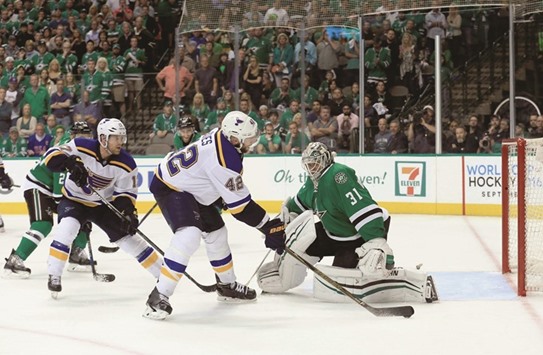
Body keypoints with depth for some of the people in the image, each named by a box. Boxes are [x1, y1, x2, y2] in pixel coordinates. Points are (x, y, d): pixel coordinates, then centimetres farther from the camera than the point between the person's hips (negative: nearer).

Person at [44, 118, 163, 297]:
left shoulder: (126, 164, -18)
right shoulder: (82, 147, -25)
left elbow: (126, 193, -8)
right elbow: (52, 155, -28)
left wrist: (129, 212, -26)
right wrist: (70, 163, -47)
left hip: (104, 205, 2)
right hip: (74, 200, -2)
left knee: (128, 236, -1)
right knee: (67, 227, -31)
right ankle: (54, 276, -20)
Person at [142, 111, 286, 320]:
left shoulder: (222, 136, -8)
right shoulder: (224, 160, -33)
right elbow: (240, 205, -27)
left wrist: (222, 197, 17)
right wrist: (269, 226, -20)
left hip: (188, 184, 10)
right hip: (169, 186, -10)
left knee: (215, 232, 17)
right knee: (189, 235, -27)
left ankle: (227, 285, 35)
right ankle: (159, 296, -24)